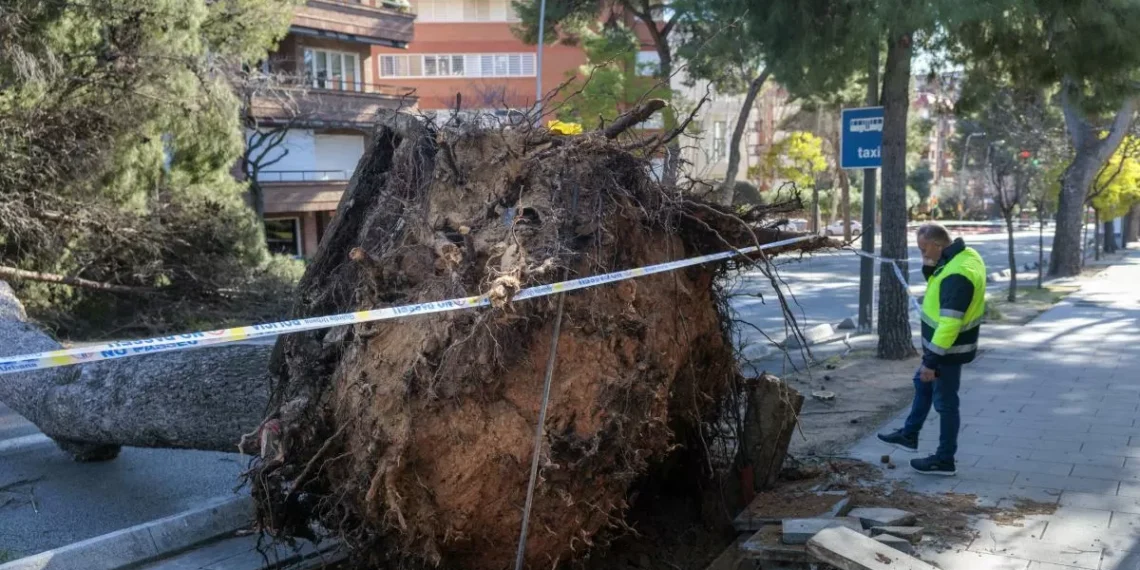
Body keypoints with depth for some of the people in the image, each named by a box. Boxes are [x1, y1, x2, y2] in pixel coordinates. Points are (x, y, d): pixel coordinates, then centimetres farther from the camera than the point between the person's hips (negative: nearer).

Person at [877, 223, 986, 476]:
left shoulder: (957, 275, -31)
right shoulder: (963, 255, 1)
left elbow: (950, 323, -32)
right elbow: (935, 282, 14)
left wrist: (932, 360, -29)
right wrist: (930, 267, -9)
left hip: (948, 348, -10)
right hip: (944, 343, 10)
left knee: (945, 401, 2)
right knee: (922, 384, 25)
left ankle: (944, 460, 16)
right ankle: (909, 435, 40)